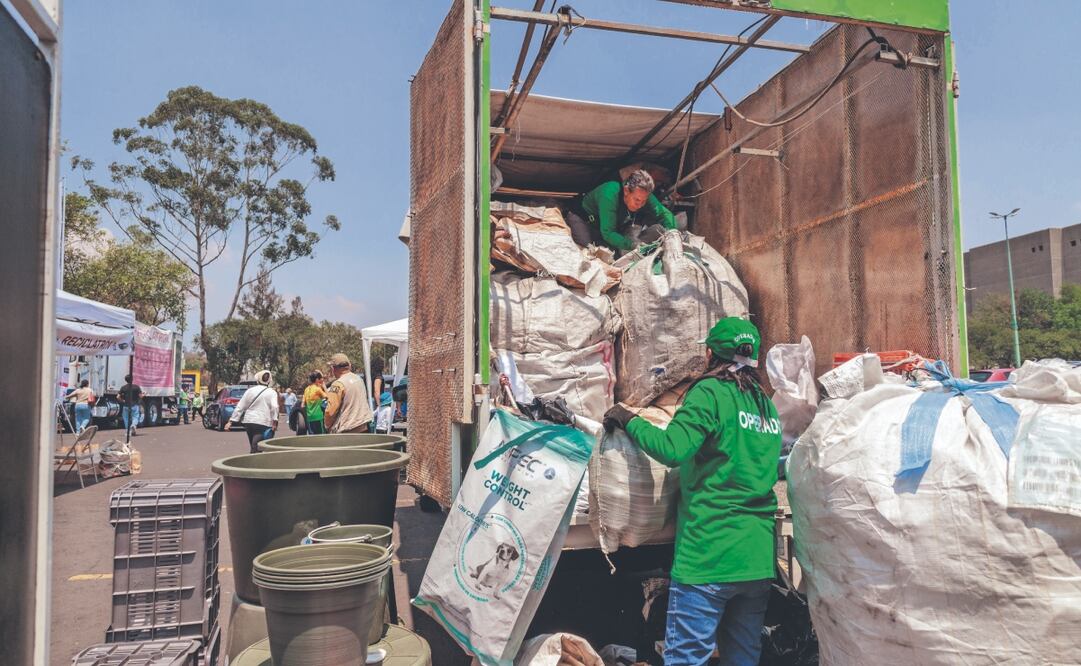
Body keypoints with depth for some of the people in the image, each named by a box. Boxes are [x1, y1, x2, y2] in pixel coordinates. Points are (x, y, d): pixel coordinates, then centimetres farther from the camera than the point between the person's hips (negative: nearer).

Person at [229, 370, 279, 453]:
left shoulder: (250, 391, 9)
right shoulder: (272, 392, 0)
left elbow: (240, 407, 8)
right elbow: (274, 407, -15)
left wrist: (232, 421, 10)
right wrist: (275, 421, -19)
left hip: (248, 421, 4)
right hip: (263, 423, -4)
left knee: (253, 447, 17)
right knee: (257, 447, -7)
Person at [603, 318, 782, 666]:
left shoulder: (710, 392, -9)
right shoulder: (766, 404, 12)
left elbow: (672, 449, -21)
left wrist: (629, 420, -6)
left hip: (710, 555, -7)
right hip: (759, 556, 7)